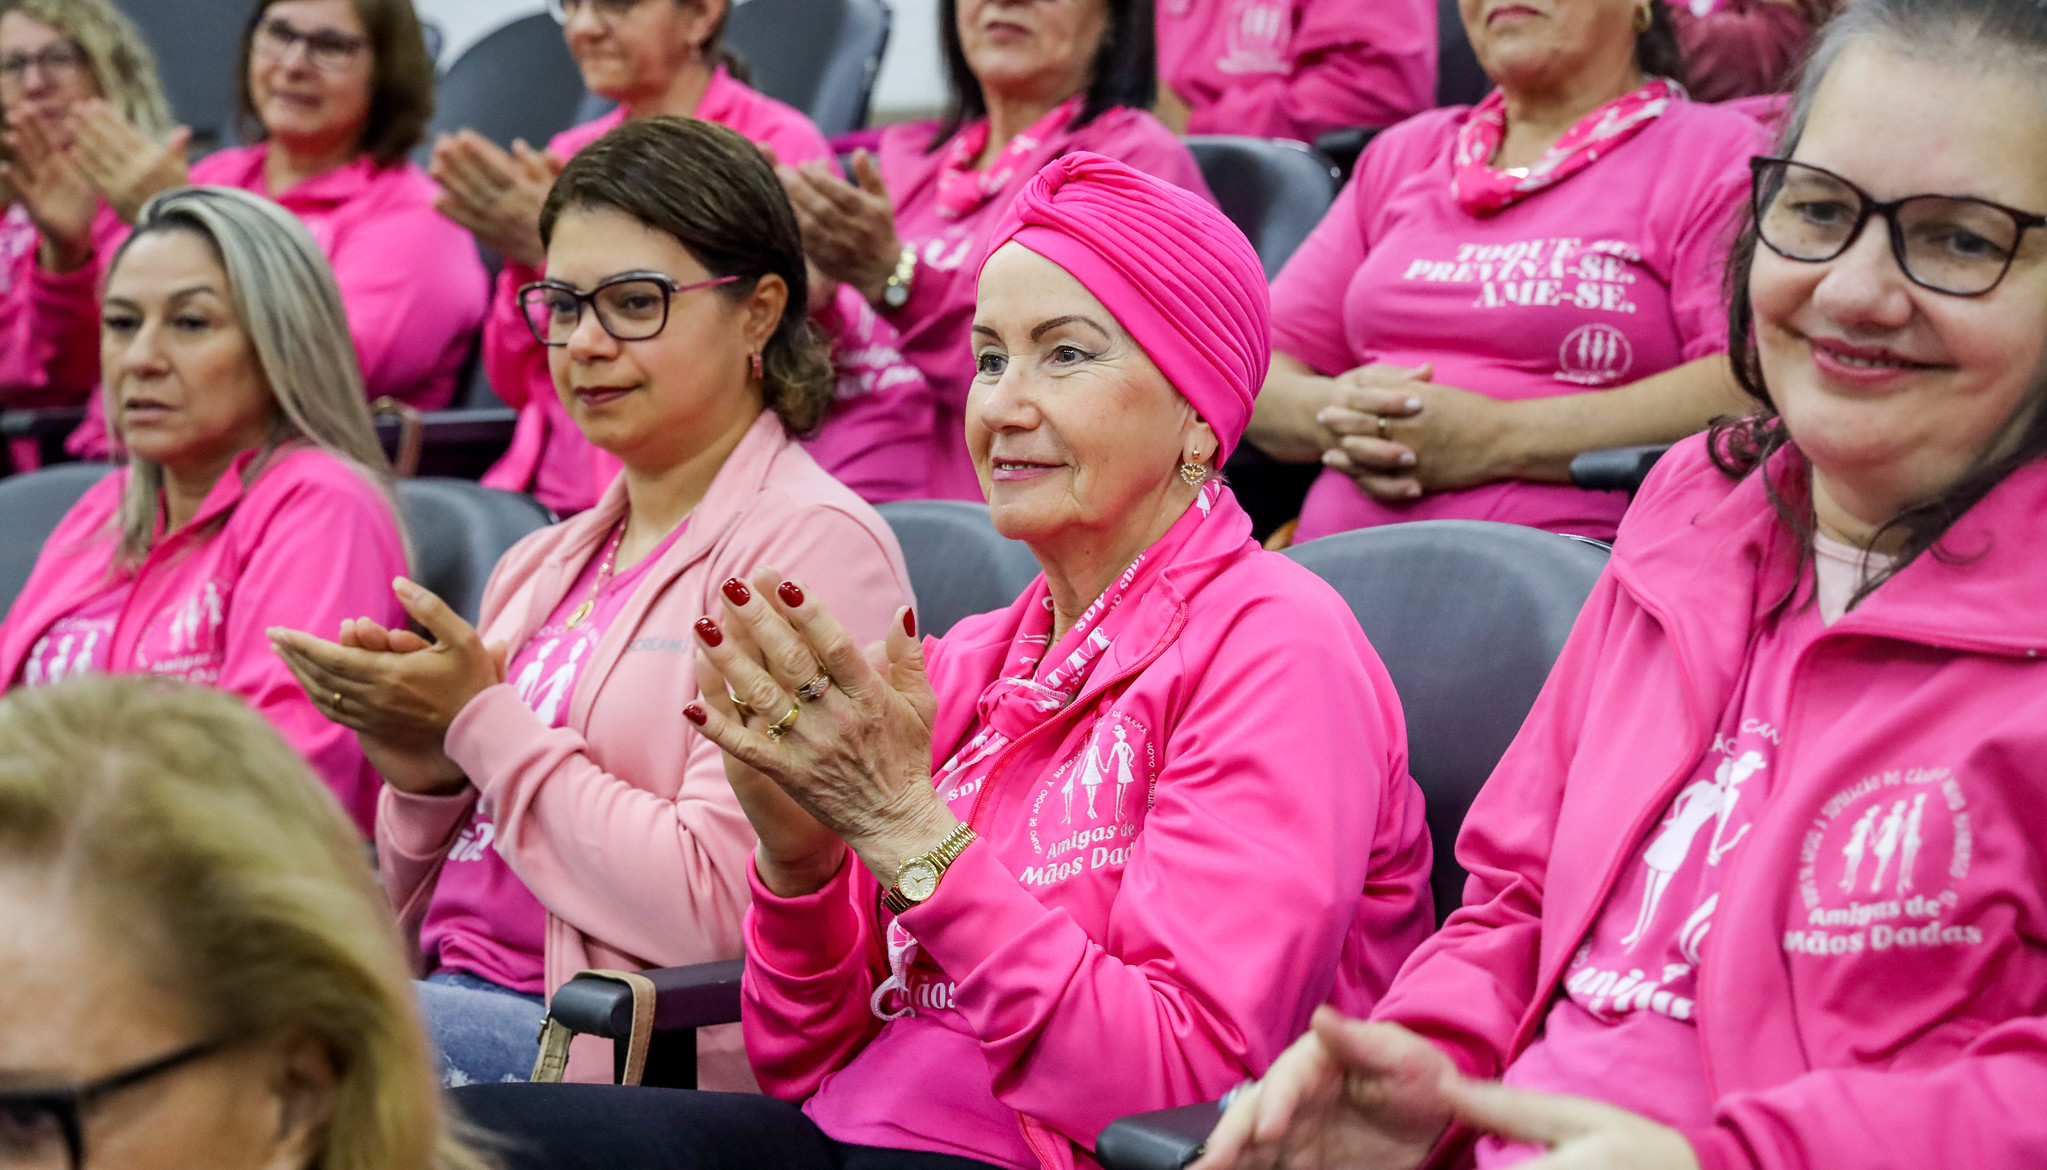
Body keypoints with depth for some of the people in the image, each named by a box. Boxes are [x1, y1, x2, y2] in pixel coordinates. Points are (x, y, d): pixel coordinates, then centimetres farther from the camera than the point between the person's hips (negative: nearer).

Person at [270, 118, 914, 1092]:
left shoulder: (812, 545, -4)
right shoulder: (542, 564, 19)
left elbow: (718, 912, -16)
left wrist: (482, 727, -9)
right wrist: (425, 779, 0)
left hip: (637, 1044, -7)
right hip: (462, 998, 7)